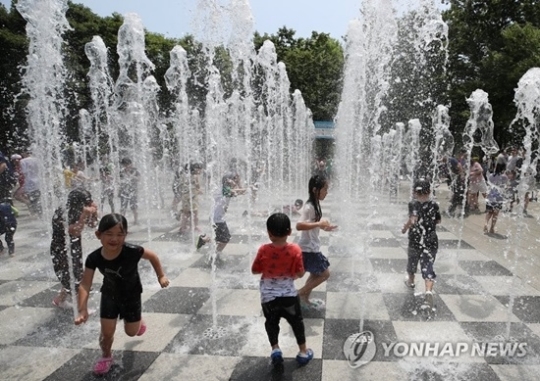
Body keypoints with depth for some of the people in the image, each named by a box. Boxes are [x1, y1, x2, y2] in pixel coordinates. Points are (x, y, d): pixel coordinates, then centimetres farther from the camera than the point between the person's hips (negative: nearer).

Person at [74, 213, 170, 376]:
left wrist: (161, 276, -8)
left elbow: (153, 256, -16)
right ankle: (106, 356, 37)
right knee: (107, 332, 3)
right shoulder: (94, 258, -26)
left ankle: (137, 318, 51)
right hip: (110, 295, 1)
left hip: (131, 295, -1)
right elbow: (85, 285, -22)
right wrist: (82, 310, -31)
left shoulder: (132, 251, -34)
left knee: (131, 332, 14)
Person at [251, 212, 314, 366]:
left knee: (271, 322, 23)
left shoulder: (264, 250, -17)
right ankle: (303, 351, 29)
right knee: (297, 322, 21)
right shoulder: (295, 250, -17)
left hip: (268, 296, 0)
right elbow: (300, 274, -9)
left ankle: (275, 349, 15)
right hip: (289, 294, 0)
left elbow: (255, 270, -4)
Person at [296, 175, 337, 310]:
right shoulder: (309, 207, -24)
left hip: (312, 247, 9)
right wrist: (319, 224, -35)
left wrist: (324, 227, 8)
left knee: (315, 274, 19)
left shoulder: (315, 204, 7)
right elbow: (299, 225, -37)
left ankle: (305, 300, 30)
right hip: (308, 248, -9)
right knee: (325, 274, 0)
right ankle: (299, 294, 9)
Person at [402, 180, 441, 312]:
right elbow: (438, 221, 11)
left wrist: (405, 228, -14)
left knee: (412, 261, 23)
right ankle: (429, 290, -22)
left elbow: (413, 218, -27)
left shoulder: (413, 204, -11)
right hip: (431, 241, 1)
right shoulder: (434, 205, -1)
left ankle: (411, 281, 47)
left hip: (415, 240, -1)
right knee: (428, 267, 0)